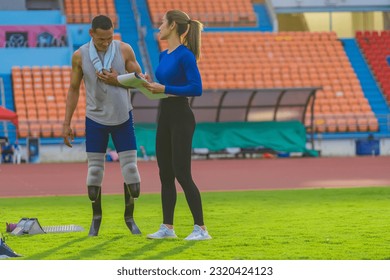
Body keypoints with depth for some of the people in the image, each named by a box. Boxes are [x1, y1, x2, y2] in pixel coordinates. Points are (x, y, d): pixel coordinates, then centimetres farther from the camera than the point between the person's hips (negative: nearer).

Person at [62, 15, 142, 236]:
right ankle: (96, 217, 20)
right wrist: (67, 124, -1)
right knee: (94, 170, 1)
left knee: (130, 168, -1)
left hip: (123, 118, 0)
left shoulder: (125, 50, -9)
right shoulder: (80, 56, -8)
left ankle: (129, 216, 16)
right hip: (95, 119, 0)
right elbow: (74, 89, 1)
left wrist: (117, 81, -21)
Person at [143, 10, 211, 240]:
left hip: (181, 117, -9)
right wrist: (152, 84, 2)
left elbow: (196, 88, -20)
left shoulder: (185, 55, -15)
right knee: (165, 174, 10)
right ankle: (167, 227, 16)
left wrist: (164, 89, -20)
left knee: (182, 173, -9)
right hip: (165, 115, 9)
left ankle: (201, 228, -5)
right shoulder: (164, 55, 11)